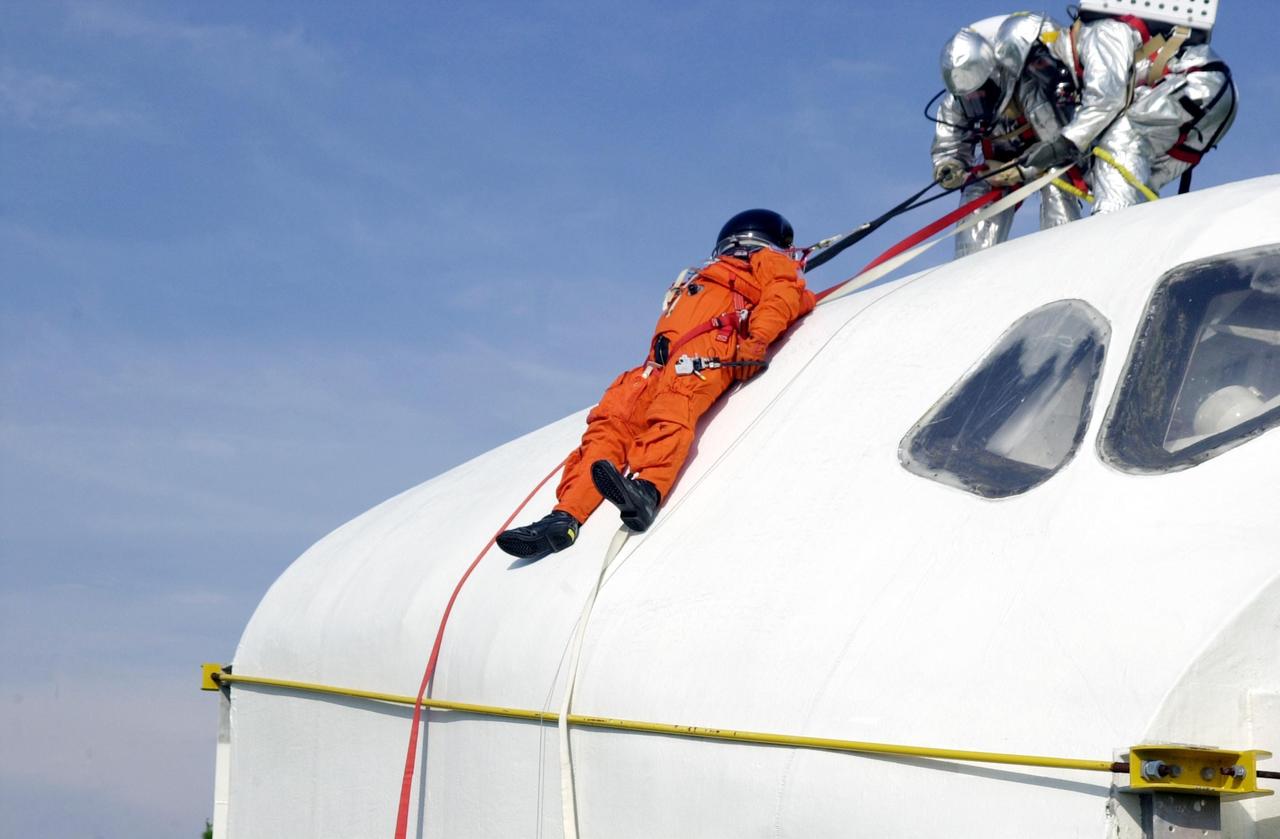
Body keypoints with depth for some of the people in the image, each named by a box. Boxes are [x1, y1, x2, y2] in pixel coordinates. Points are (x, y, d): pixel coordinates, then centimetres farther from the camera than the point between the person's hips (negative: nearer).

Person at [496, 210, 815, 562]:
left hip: (711, 347, -5)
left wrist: (756, 341, -12)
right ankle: (565, 517, -34)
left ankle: (647, 489, -61)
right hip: (662, 361, 5)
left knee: (674, 403, -35)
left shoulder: (767, 264, 25)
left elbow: (782, 295, 6)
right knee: (613, 418, -18)